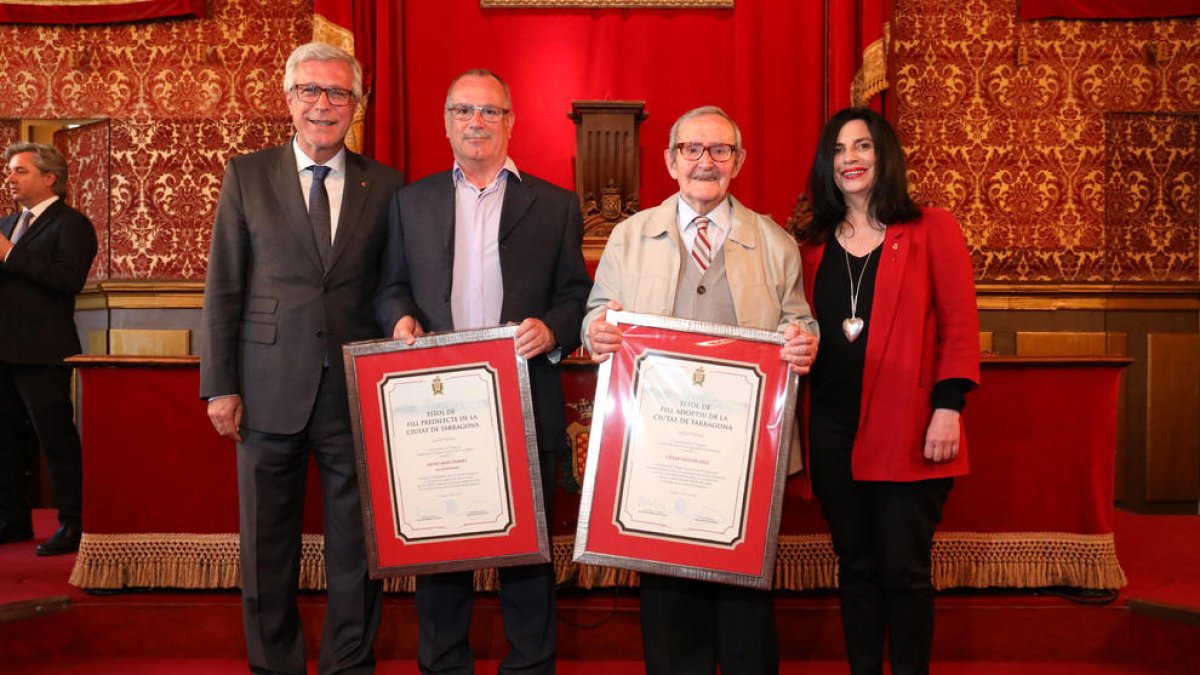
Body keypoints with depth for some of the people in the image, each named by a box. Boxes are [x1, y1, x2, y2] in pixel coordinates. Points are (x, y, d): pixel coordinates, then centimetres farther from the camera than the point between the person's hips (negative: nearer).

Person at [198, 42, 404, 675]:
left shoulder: (384, 185, 5)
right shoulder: (247, 175, 4)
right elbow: (223, 287, 2)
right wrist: (220, 386, -3)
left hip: (357, 391, 0)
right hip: (270, 391, 0)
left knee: (356, 545, 9)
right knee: (267, 547, 11)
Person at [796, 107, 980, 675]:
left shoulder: (931, 229, 1)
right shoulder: (815, 244, 12)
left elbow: (960, 325, -4)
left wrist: (949, 406, -13)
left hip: (907, 430, -4)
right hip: (834, 430, 4)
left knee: (903, 569, 1)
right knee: (855, 566, 12)